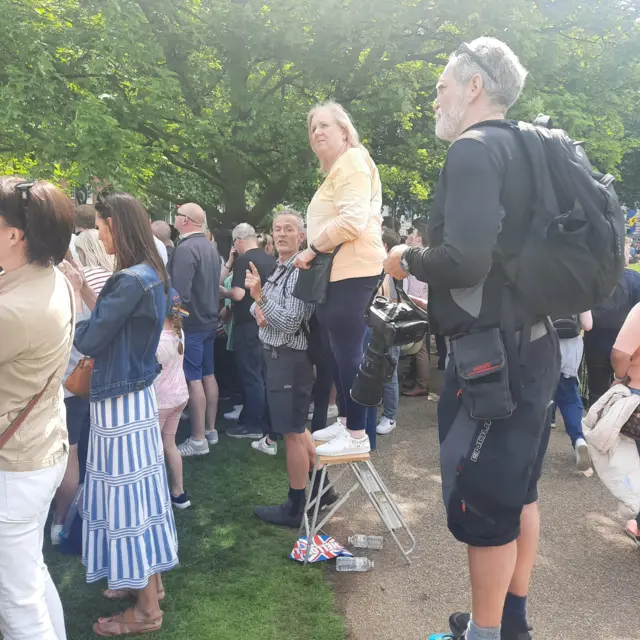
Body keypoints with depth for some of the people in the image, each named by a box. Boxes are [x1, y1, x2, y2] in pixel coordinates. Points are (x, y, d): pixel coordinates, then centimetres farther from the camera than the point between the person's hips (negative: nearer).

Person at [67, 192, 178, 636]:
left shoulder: (131, 281, -22)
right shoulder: (149, 274, 8)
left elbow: (89, 341, -20)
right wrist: (86, 292, 9)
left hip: (121, 402, -9)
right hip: (134, 394, 9)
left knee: (127, 493, 2)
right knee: (137, 488, 19)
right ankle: (149, 578, 36)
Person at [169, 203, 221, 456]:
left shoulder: (185, 248, -18)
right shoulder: (211, 247, 9)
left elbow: (180, 292, -24)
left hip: (190, 322, -9)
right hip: (209, 320, 9)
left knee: (193, 380, -4)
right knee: (208, 375, 14)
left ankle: (198, 439, 2)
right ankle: (210, 430, 24)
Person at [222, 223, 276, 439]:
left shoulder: (243, 260, -15)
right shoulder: (270, 260, 9)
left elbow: (238, 294, -22)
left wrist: (224, 291, -2)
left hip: (248, 325, -8)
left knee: (250, 375, -2)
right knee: (261, 373, 15)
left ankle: (253, 425, 4)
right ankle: (262, 419, 24)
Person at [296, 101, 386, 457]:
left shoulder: (352, 160, -6)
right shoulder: (336, 170, 24)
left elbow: (352, 220, -19)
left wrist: (313, 249, -11)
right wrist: (314, 256, 10)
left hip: (353, 270, -10)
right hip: (334, 271, 10)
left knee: (348, 353, -8)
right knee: (337, 353, 15)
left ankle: (358, 435, 0)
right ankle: (346, 421, 26)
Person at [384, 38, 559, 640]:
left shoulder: (472, 149, -14)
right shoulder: (522, 150, 14)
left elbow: (466, 260, -26)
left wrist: (408, 260, -7)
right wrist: (427, 259, 18)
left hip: (492, 353, -10)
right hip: (534, 346, 10)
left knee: (480, 501, 2)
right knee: (516, 488, 18)